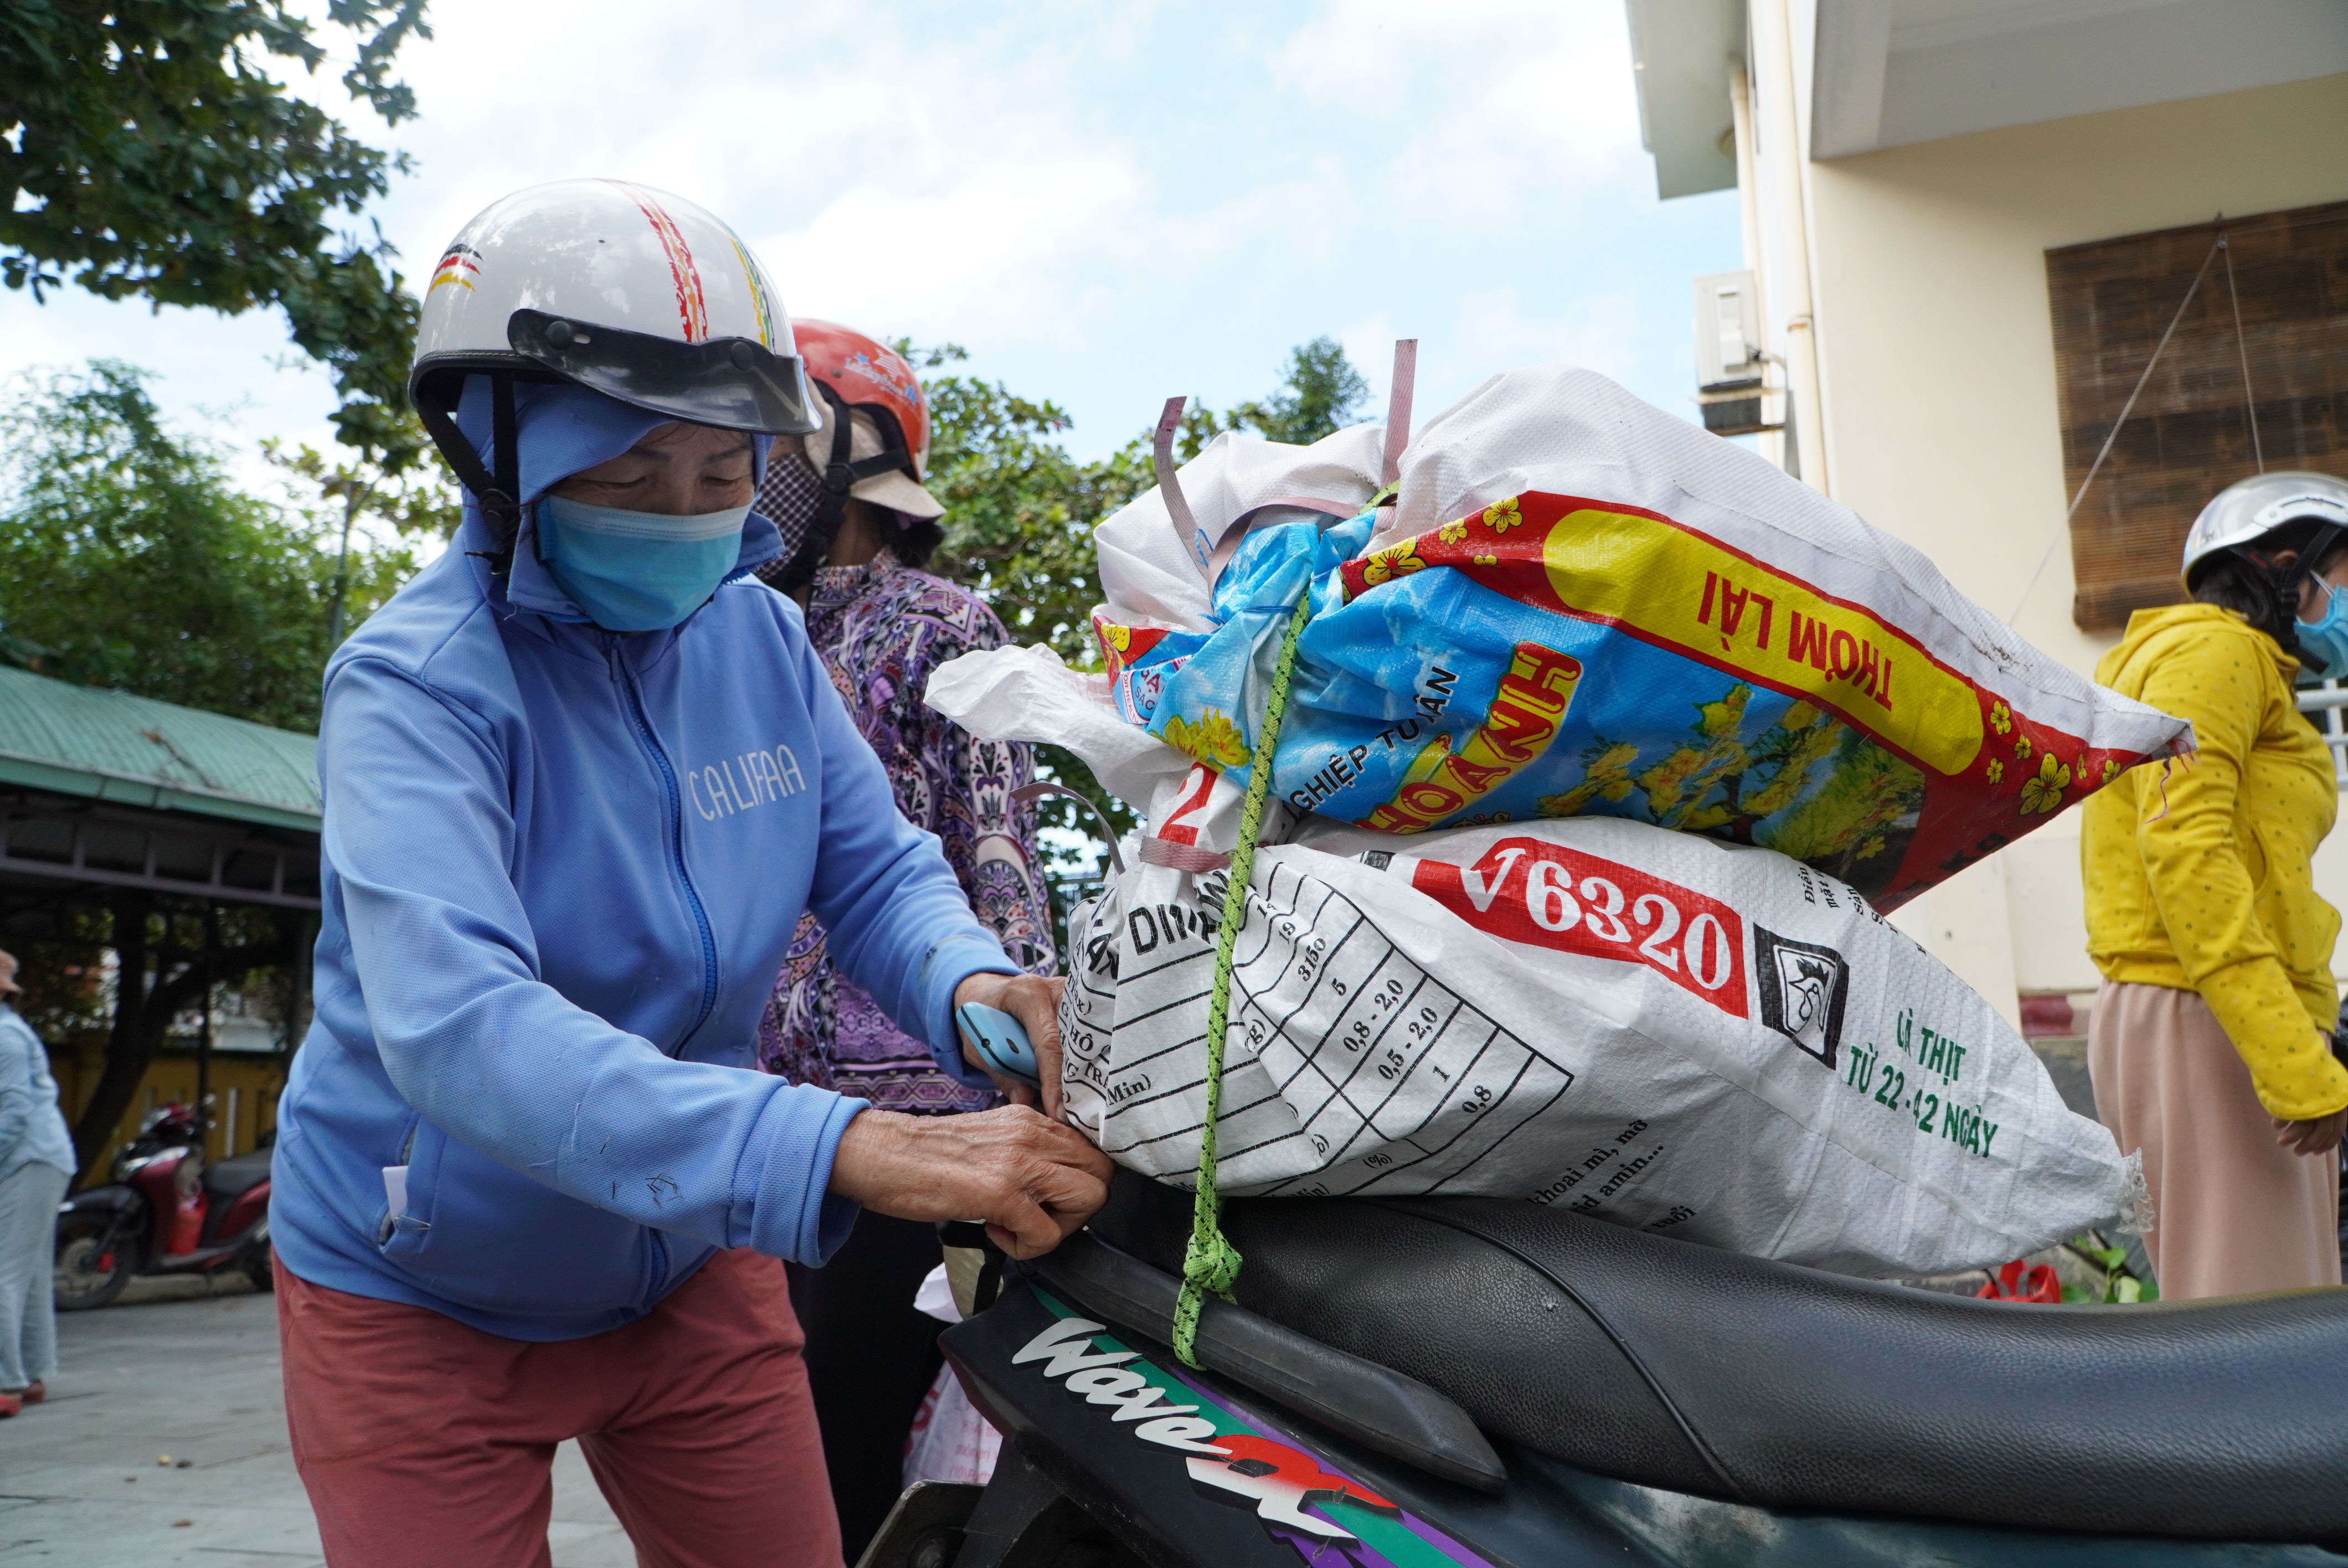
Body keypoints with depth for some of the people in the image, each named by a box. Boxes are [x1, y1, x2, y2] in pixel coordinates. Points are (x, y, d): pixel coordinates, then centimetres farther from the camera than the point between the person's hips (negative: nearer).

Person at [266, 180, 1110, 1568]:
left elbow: (877, 870, -3)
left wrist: (967, 984, -29)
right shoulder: (418, 681, -23)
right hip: (430, 1303, -4)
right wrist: (846, 1148, -50)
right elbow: (454, 1021, -38)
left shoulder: (763, 638, -4)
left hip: (693, 1268, 5)